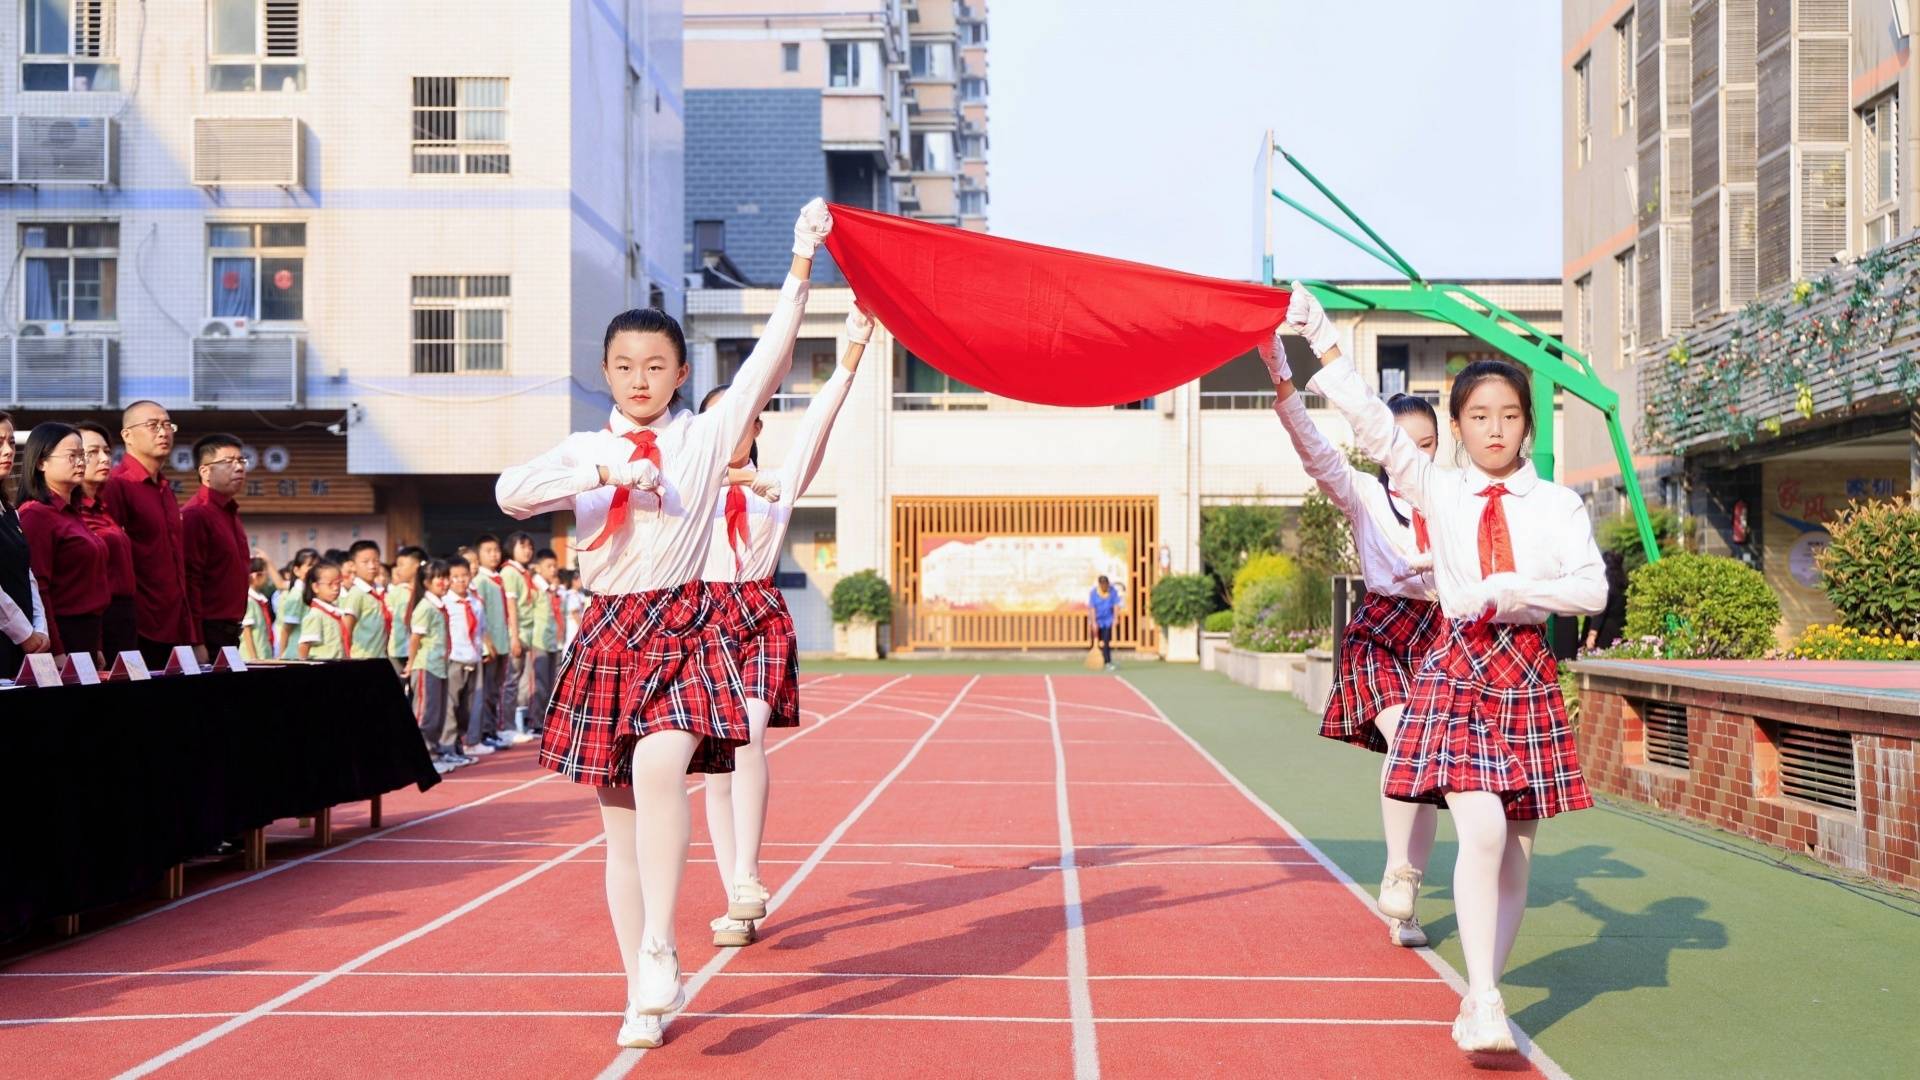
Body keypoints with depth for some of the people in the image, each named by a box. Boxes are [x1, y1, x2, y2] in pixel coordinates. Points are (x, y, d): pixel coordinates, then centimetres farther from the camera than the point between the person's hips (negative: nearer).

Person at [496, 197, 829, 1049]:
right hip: (606, 636, 3)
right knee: (619, 820, 5)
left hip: (684, 631, -3)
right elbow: (511, 492, -10)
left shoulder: (707, 437, 4)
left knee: (659, 770, -29)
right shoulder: (584, 450, 7)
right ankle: (642, 992, 16)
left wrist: (801, 267, -7)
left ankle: (659, 952, -16)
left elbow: (770, 357, -4)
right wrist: (602, 473, -20)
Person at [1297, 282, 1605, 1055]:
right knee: (1482, 832, -18)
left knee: (1515, 847, 6)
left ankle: (1479, 997, 19)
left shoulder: (1557, 504, 6)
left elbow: (1592, 589, -3)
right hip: (1457, 671, -2)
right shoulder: (1436, 491, 5)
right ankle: (1484, 1008, -11)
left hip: (1529, 676, 2)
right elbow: (1374, 427, -5)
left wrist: (1508, 588, -15)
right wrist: (1321, 339, -11)